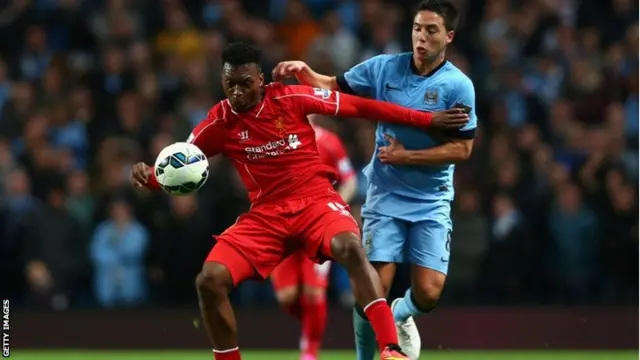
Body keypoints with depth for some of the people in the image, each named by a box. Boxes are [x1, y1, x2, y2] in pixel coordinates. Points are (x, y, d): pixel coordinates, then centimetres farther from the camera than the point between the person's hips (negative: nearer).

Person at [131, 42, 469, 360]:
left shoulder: (291, 98, -8)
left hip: (316, 201, -3)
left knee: (351, 248, -35)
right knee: (209, 280, -16)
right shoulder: (218, 123, -2)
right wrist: (148, 176, -19)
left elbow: (359, 107, -2)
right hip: (266, 214, 3)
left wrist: (428, 120, -1)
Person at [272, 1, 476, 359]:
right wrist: (303, 71, -15)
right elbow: (331, 87, 6)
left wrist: (406, 156, -15)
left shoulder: (458, 85, -10)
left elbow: (462, 149, -10)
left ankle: (400, 316, 28)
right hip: (385, 197, 1)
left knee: (428, 293, -8)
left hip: (431, 204, -1)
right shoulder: (384, 68, -3)